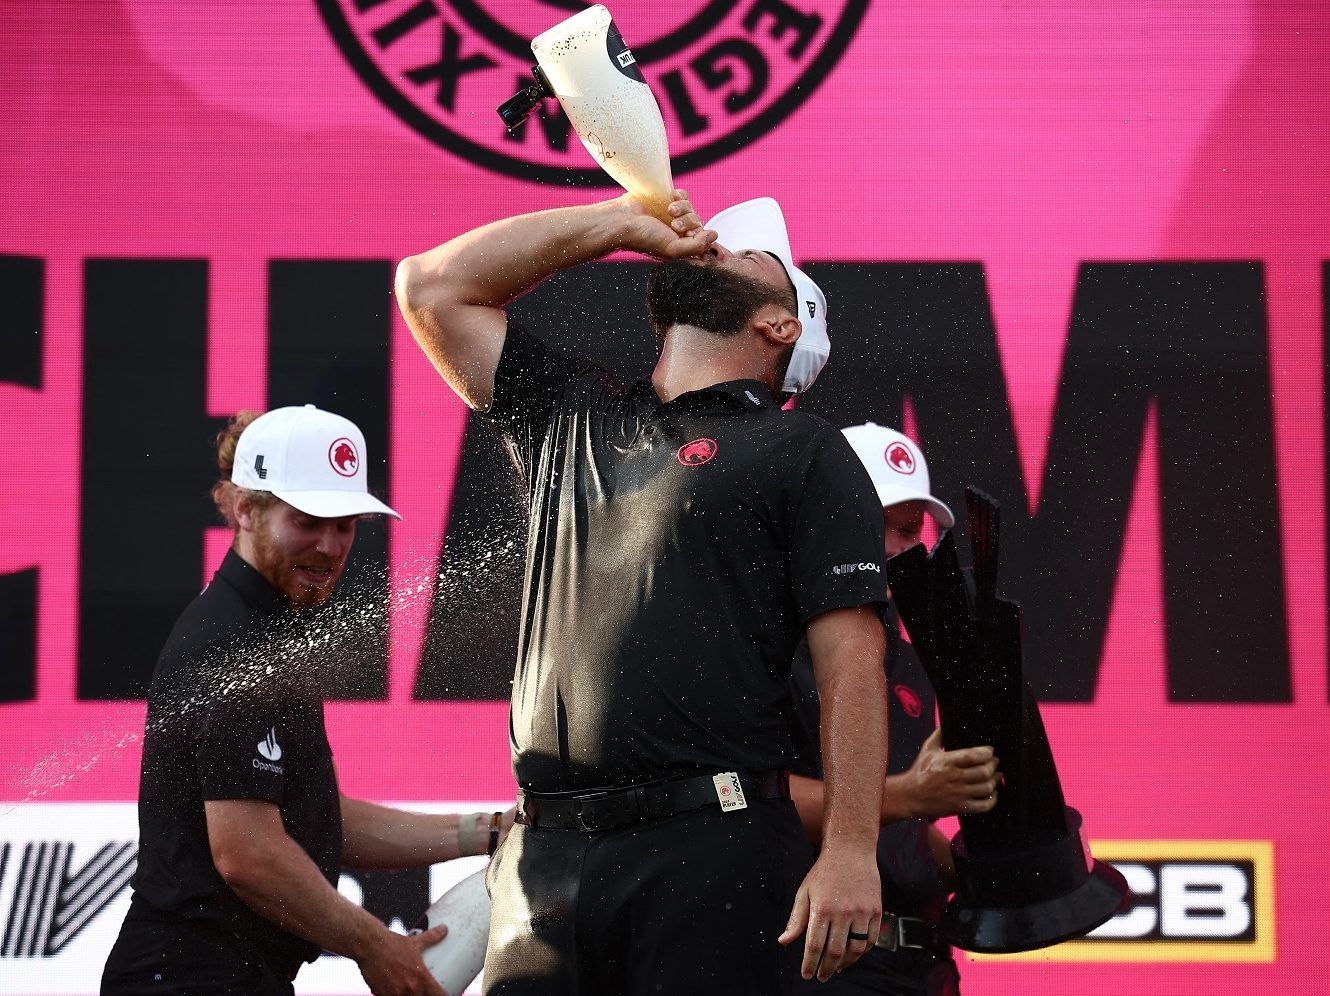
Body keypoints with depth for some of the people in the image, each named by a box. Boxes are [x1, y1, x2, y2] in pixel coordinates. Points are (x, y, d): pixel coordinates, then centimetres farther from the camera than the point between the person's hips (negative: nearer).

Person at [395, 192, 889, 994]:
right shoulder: (570, 415, 23)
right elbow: (431, 287, 25)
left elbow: (852, 664, -2)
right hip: (548, 858, 4)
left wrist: (851, 852, -13)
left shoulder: (802, 452, 7)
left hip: (713, 847, -4)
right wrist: (620, 222, 23)